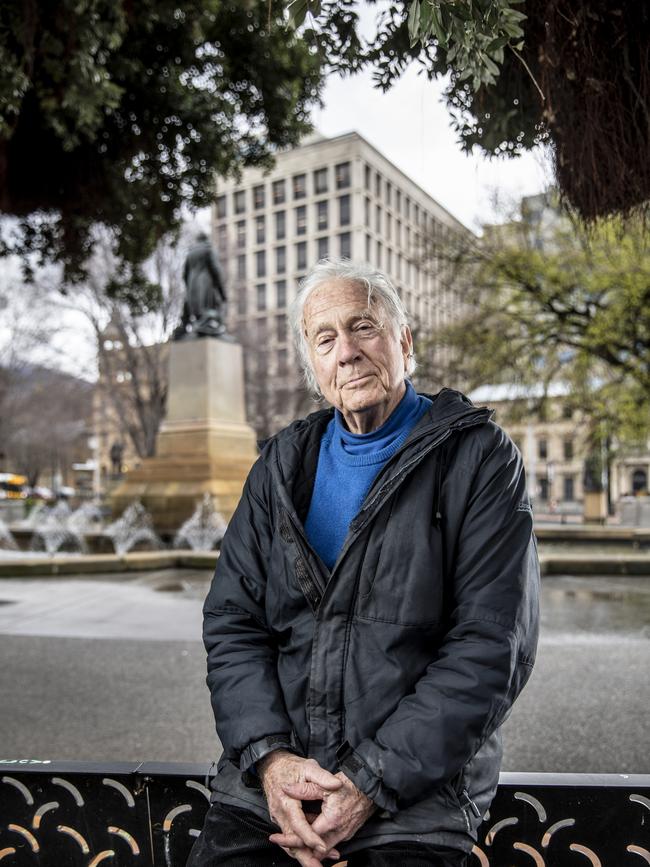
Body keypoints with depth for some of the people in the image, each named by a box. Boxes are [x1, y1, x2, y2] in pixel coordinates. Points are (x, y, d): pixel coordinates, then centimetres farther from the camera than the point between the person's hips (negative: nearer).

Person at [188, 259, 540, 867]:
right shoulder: (281, 465, 9)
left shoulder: (479, 457, -4)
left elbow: (491, 645, -10)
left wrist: (374, 780, -14)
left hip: (418, 779, -2)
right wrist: (269, 755, -9)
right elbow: (231, 620, 6)